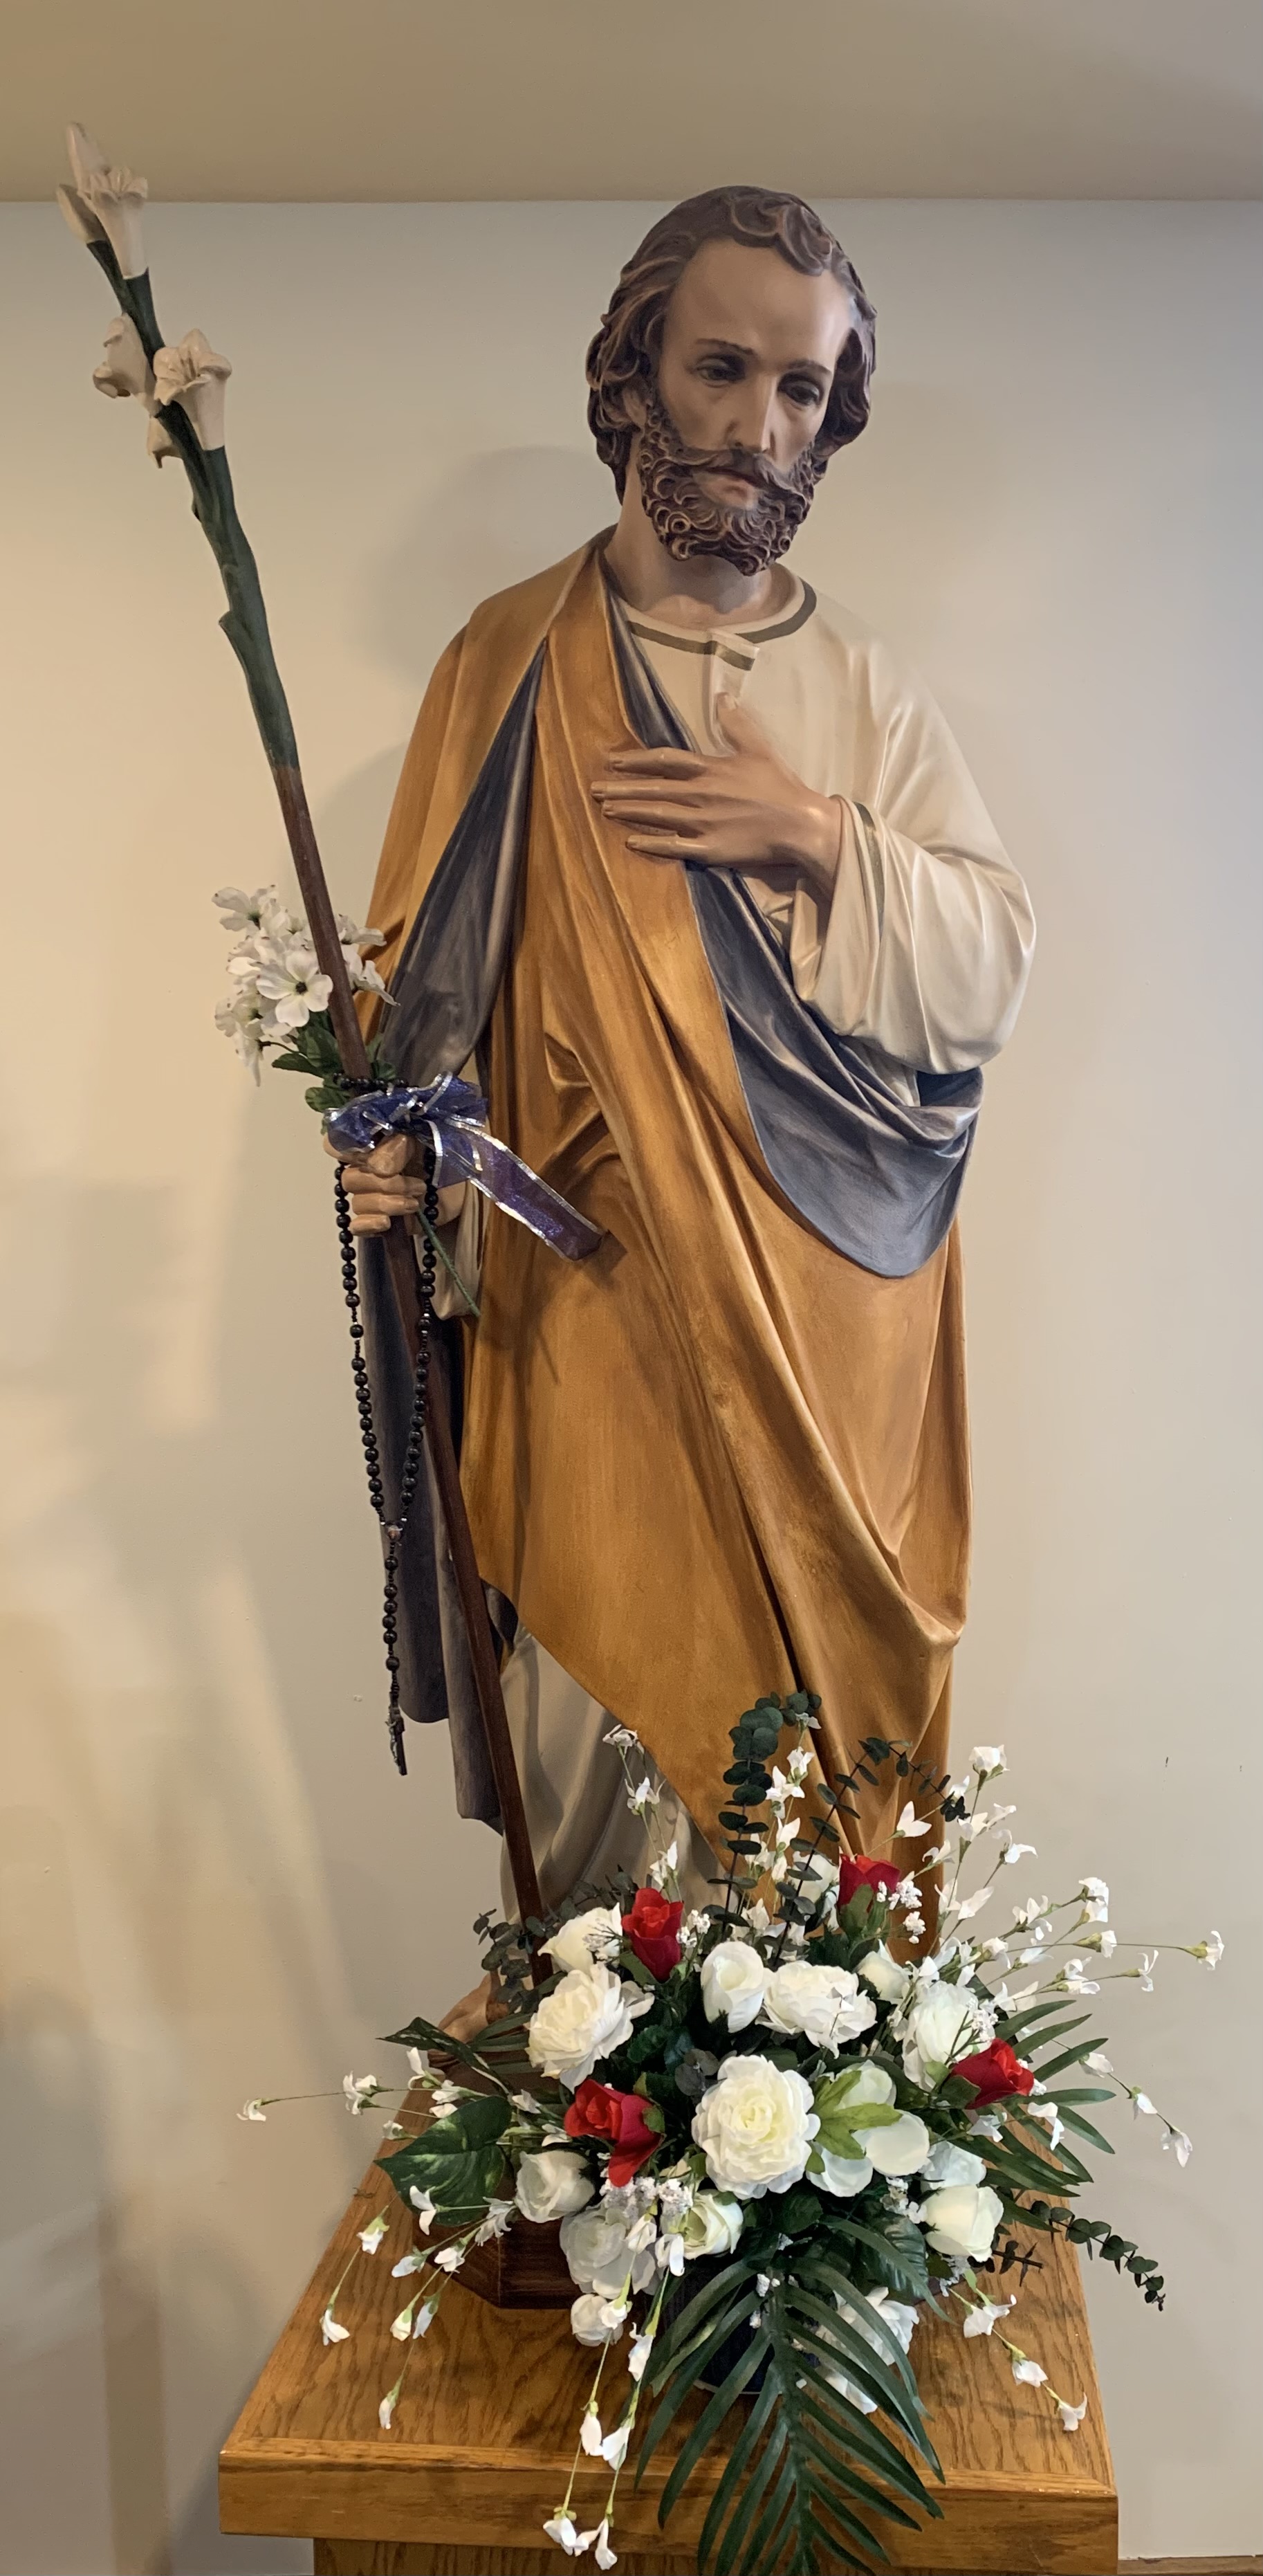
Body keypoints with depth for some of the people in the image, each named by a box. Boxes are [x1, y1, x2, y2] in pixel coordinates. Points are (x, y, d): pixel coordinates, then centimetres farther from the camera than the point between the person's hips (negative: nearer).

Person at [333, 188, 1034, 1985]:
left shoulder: (866, 691, 10)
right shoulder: (518, 662, 3)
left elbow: (995, 967, 4)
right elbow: (431, 957, -2)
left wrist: (822, 838, -11)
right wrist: (399, 1130, -20)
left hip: (830, 1312, 3)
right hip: (600, 1294, -2)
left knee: (808, 1703, 9)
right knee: (601, 1707, 2)